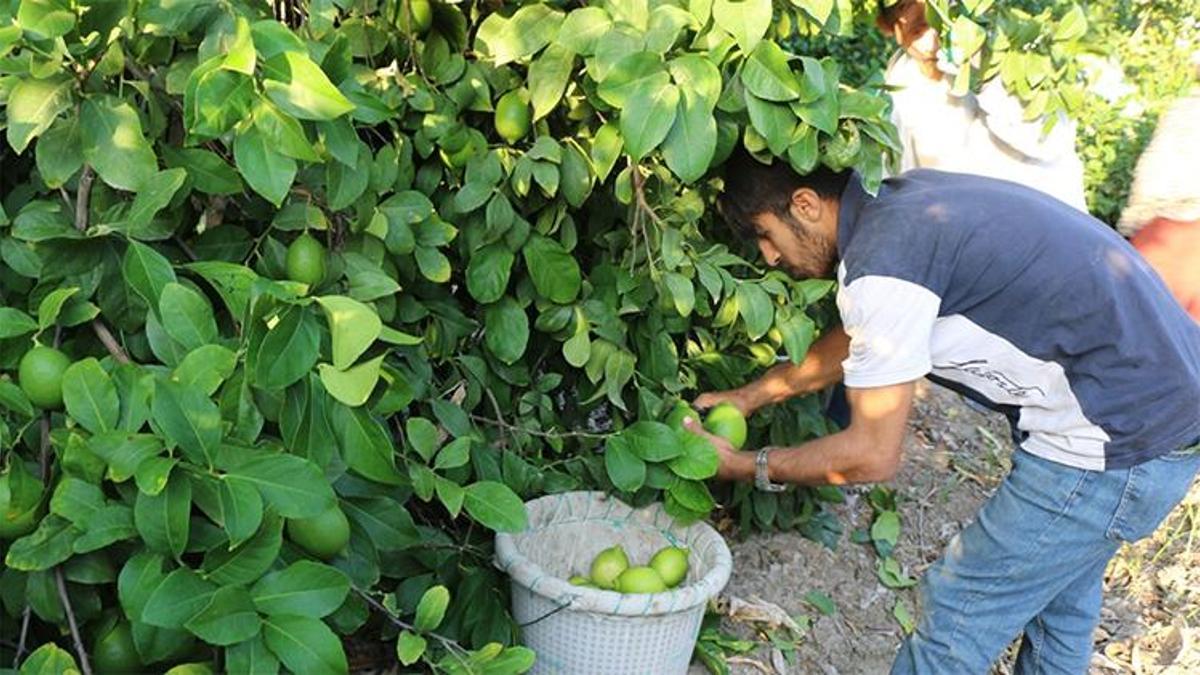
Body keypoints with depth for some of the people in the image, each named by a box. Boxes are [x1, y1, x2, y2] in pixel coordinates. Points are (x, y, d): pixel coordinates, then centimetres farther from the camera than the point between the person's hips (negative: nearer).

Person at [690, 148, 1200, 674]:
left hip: (1120, 446, -9)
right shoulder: (908, 200, 6)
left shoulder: (884, 260, -23)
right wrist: (752, 395, 22)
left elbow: (872, 456, -15)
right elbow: (859, 338, 21)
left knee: (958, 610, 4)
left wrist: (748, 467, -2)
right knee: (1057, 591, 27)